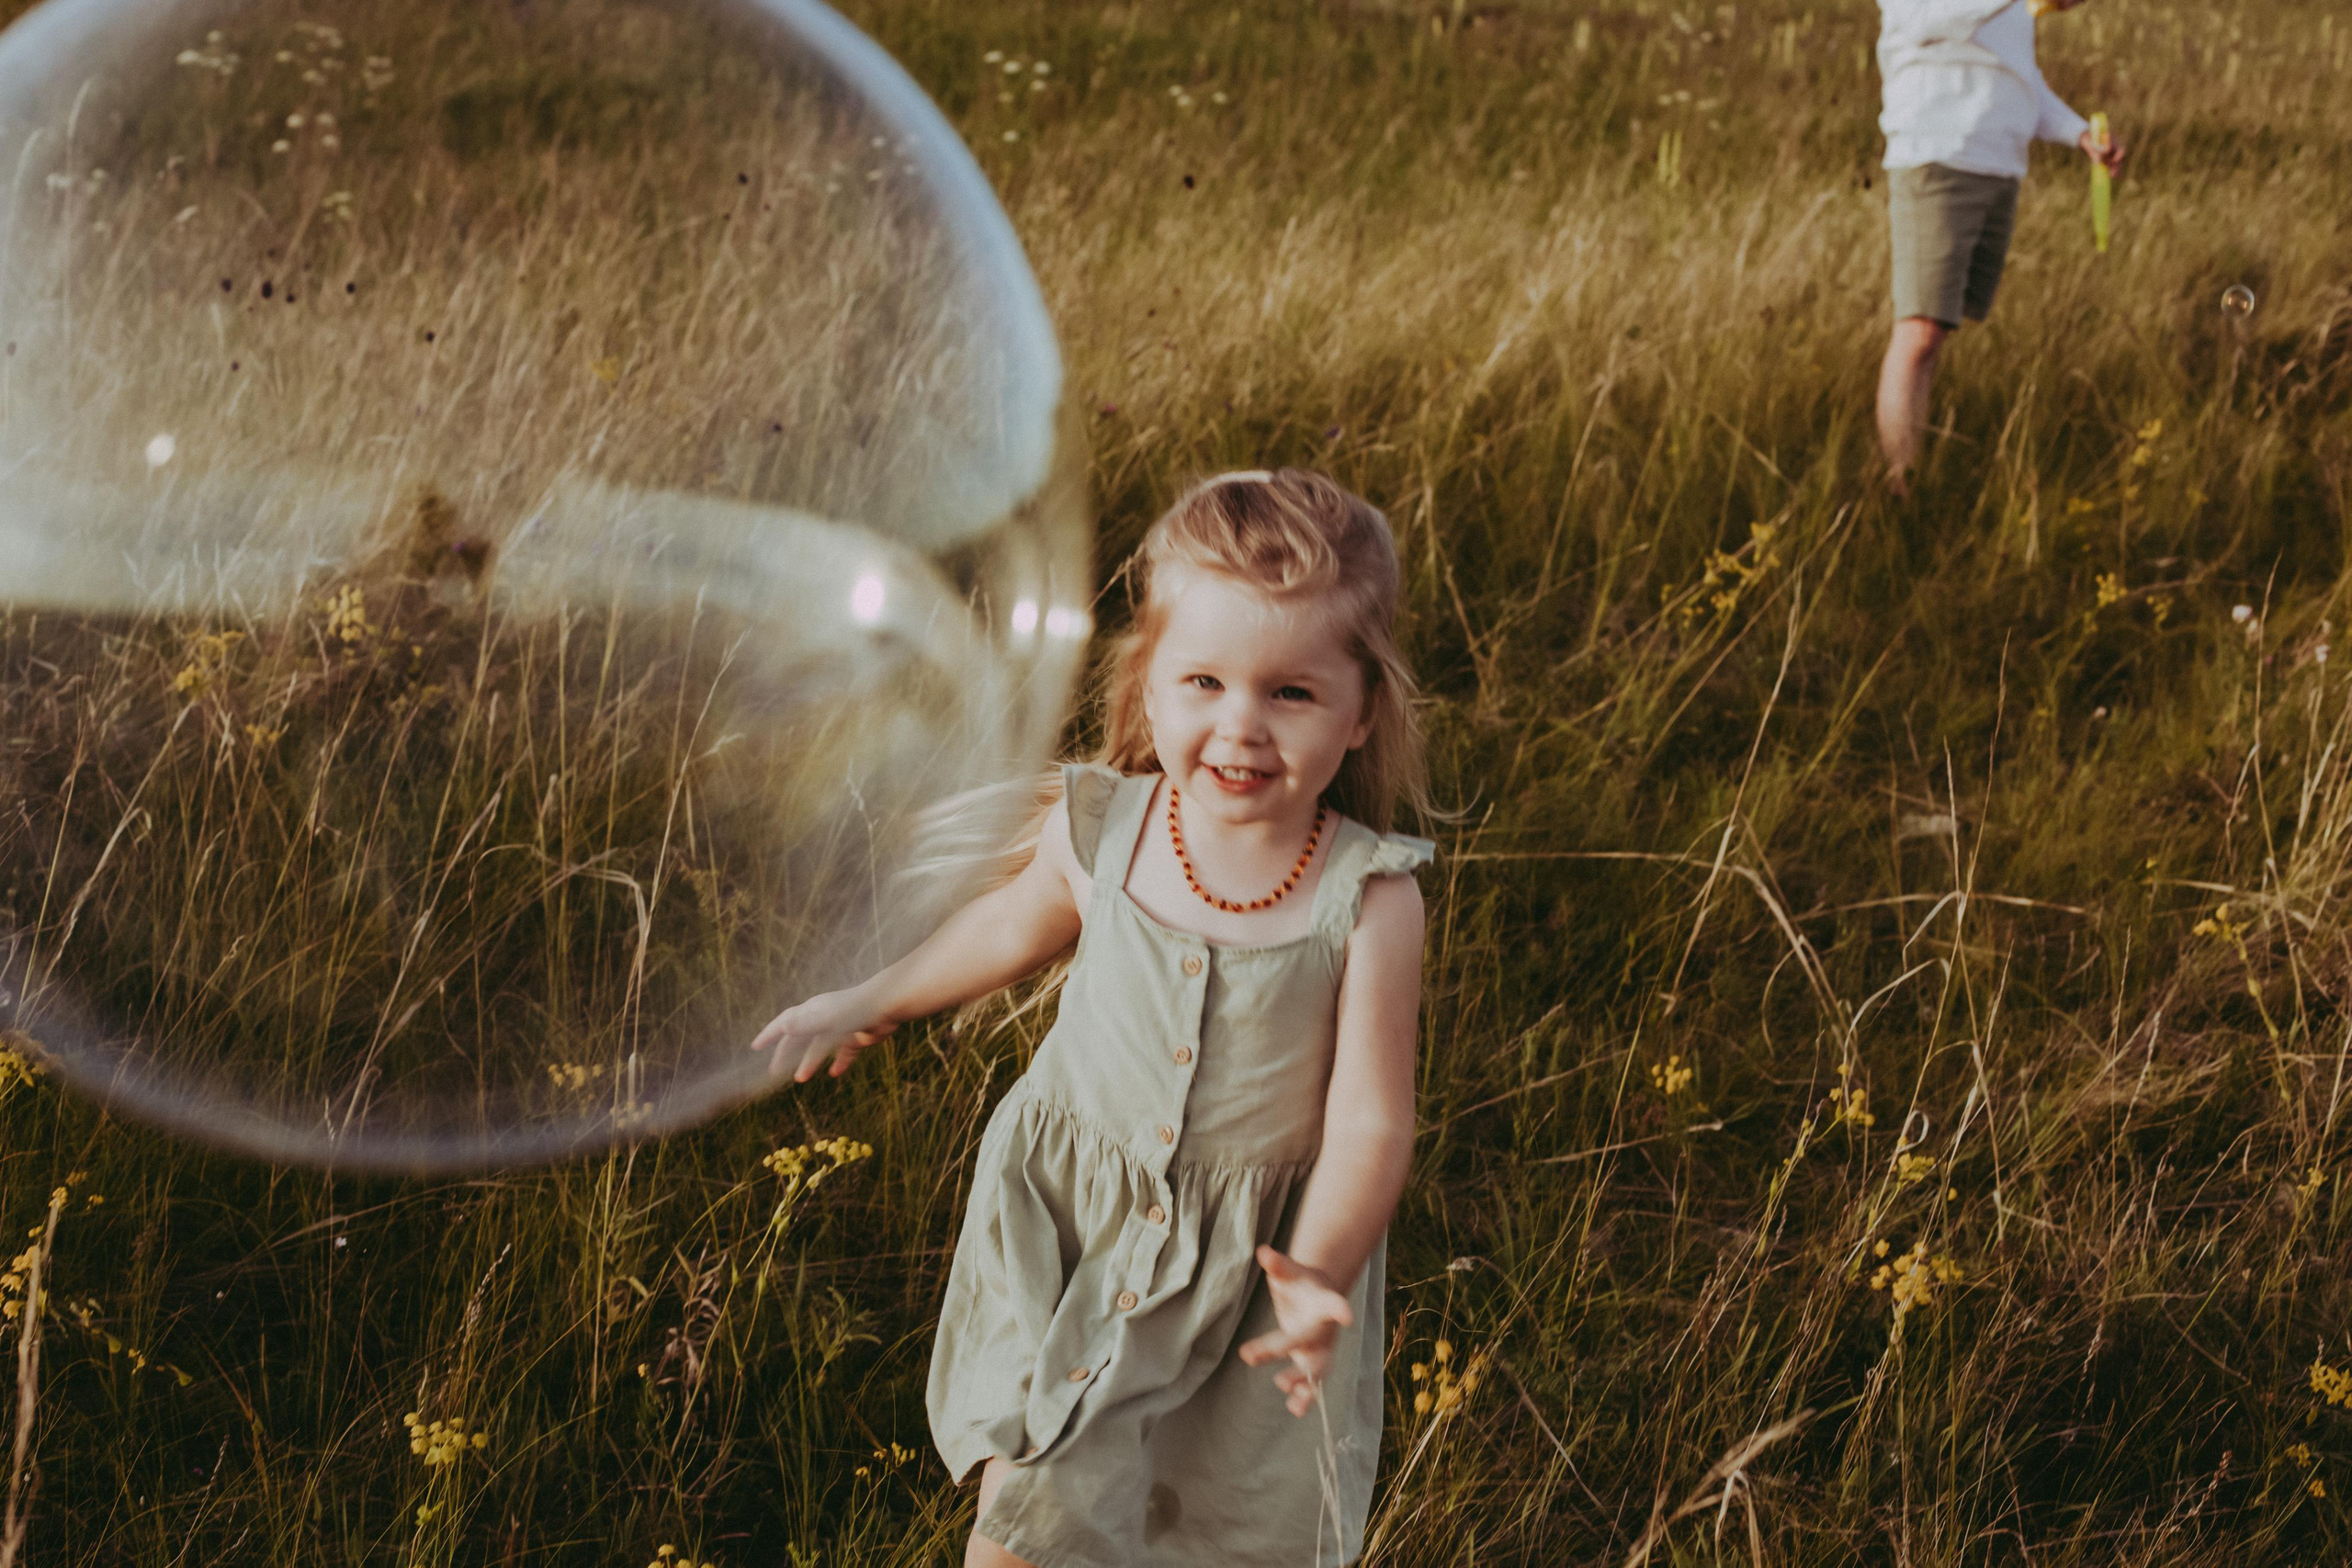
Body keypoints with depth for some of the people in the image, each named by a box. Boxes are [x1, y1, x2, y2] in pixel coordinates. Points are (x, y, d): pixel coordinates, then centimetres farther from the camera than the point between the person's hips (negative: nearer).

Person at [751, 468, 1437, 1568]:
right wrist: (872, 1003, 23)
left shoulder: (1367, 900, -21)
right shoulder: (1099, 830, -13)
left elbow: (1369, 1123, -19)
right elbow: (1016, 925, 10)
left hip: (1265, 1246, -1)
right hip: (1072, 1228, 1)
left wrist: (1317, 1279, -36)